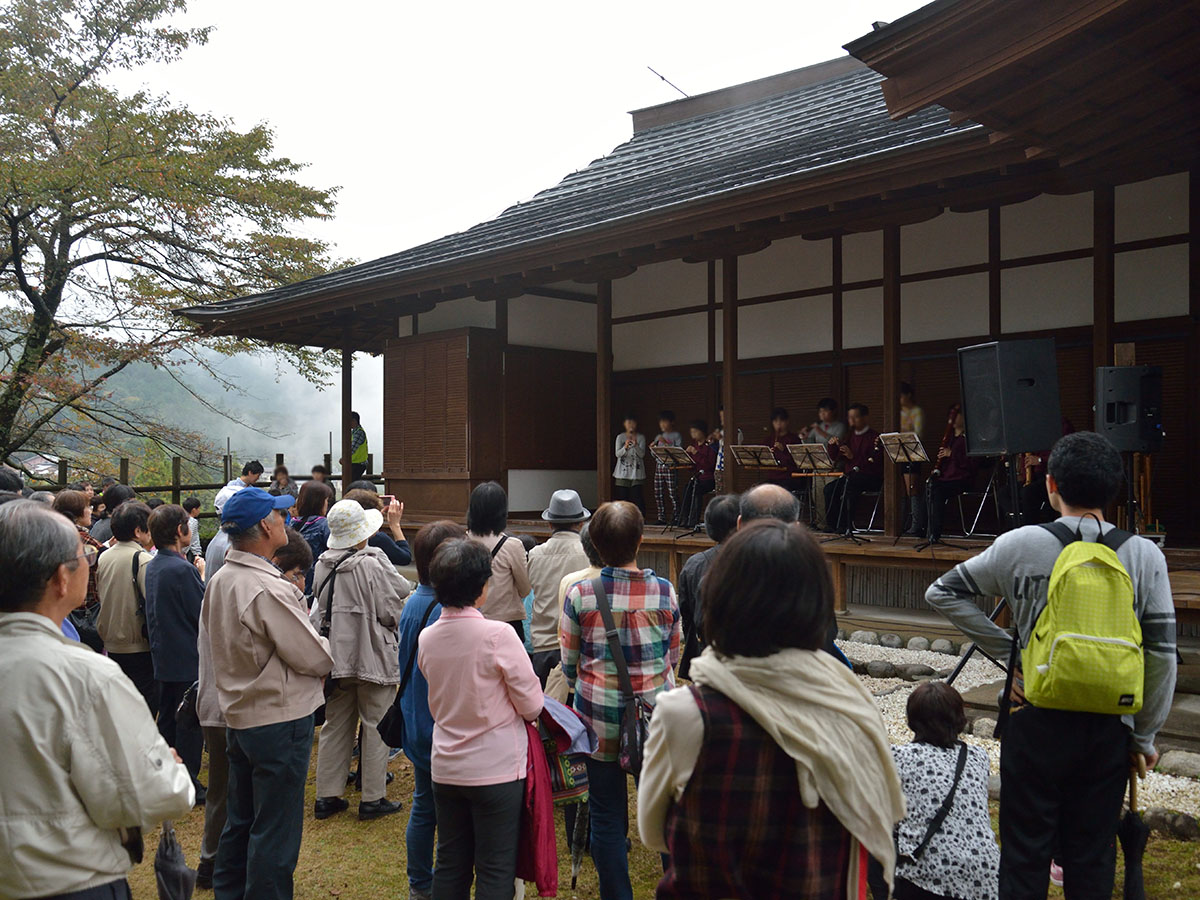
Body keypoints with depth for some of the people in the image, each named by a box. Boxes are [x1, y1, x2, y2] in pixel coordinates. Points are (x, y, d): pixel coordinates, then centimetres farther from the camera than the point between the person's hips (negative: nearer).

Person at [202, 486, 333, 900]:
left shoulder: (219, 581, 4)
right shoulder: (270, 590, -25)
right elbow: (316, 659, -21)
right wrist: (324, 646, 3)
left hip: (238, 717, 9)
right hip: (280, 721, -9)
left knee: (239, 820, 22)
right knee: (275, 832, 2)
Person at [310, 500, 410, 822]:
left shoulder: (322, 565, 1)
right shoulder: (373, 565, -17)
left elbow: (320, 607, 12)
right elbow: (393, 611, -12)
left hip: (334, 657, 6)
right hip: (372, 657, -6)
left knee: (335, 726, 15)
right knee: (376, 726, 5)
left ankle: (327, 796, 21)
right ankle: (373, 799, 11)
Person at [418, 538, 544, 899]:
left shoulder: (426, 638, -3)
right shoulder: (498, 635, -19)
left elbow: (437, 704, 9)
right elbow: (532, 706, -12)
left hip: (445, 769, 5)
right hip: (497, 770, -5)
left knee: (450, 866, 17)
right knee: (495, 871, 7)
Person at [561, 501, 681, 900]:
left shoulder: (579, 594, -10)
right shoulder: (664, 591, -7)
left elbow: (569, 663, 2)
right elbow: (673, 654, 7)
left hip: (600, 717, -1)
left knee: (607, 814, 11)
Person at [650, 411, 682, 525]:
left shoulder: (676, 436, 1)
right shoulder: (659, 437, 18)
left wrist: (666, 443, -17)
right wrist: (652, 448, 0)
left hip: (670, 467, -6)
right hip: (659, 466, 6)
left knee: (672, 493, -10)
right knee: (658, 494, 3)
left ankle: (676, 517, -6)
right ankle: (661, 518, 9)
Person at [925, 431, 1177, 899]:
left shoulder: (1021, 545, -6)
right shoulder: (1145, 555, -4)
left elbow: (942, 593, 0)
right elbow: (1161, 655, -3)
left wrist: (1006, 650, 3)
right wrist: (1145, 736, 6)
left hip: (1037, 721, -1)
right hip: (1109, 729, 2)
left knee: (1024, 858, 9)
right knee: (1092, 859, 14)